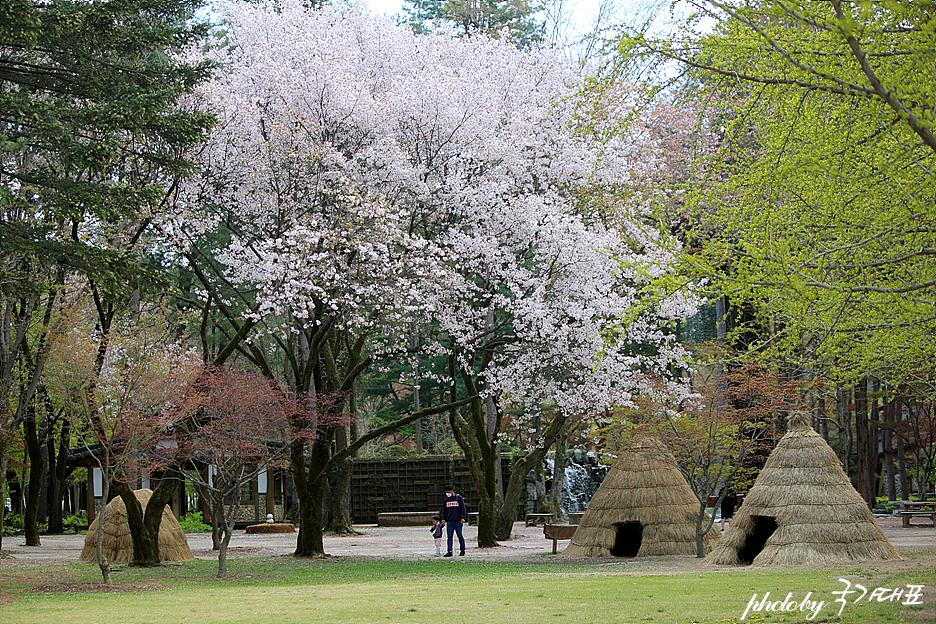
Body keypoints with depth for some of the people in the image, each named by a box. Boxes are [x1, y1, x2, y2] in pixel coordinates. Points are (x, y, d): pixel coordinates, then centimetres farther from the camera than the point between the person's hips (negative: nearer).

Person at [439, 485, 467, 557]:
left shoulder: (459, 498, 1)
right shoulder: (446, 499, 14)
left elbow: (463, 508, 0)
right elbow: (444, 510, 19)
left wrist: (463, 518, -9)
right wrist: (443, 519, 8)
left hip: (458, 521, -4)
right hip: (449, 521, 4)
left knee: (460, 536, 2)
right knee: (449, 537, -2)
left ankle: (462, 550, 13)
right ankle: (449, 551, -4)